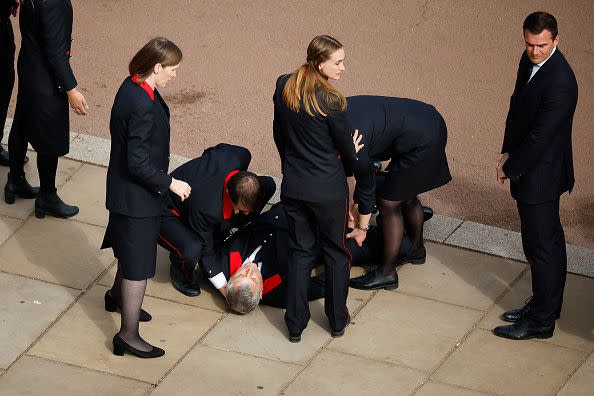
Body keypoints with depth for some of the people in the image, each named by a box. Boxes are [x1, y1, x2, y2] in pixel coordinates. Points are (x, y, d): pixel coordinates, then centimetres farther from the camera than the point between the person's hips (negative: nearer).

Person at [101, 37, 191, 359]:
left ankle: (118, 296, 54)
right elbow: (138, 163, -29)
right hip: (136, 196, -10)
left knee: (131, 250, 31)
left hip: (127, 188, 10)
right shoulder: (142, 105, -32)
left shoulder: (133, 87, -2)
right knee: (139, 263, 0)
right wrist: (170, 183, -18)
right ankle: (128, 335, 9)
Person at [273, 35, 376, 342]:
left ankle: (295, 325, 20)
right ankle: (337, 319, 28)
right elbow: (347, 150, -8)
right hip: (328, 188, -5)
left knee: (300, 251, 17)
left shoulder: (283, 87, -4)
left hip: (293, 186, 5)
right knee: (335, 251, 16)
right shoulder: (330, 101, -20)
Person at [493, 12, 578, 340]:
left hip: (541, 175, -9)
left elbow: (539, 137, -24)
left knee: (541, 246, 0)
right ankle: (546, 305, 34)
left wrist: (509, 168, -13)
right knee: (549, 242, 21)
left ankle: (541, 320, 11)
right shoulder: (530, 60, 2)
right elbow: (517, 107, 13)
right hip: (531, 169, 9)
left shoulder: (560, 82, -27)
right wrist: (508, 151, 6)